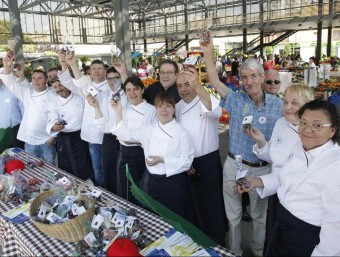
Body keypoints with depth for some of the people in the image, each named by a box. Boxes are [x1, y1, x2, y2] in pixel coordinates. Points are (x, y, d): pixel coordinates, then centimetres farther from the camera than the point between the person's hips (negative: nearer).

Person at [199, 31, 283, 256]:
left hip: (263, 168, 1)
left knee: (260, 214, 21)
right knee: (233, 214, 17)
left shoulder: (277, 104, -4)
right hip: (235, 165, 0)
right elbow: (215, 82, -21)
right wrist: (209, 53, -31)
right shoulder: (236, 100, -7)